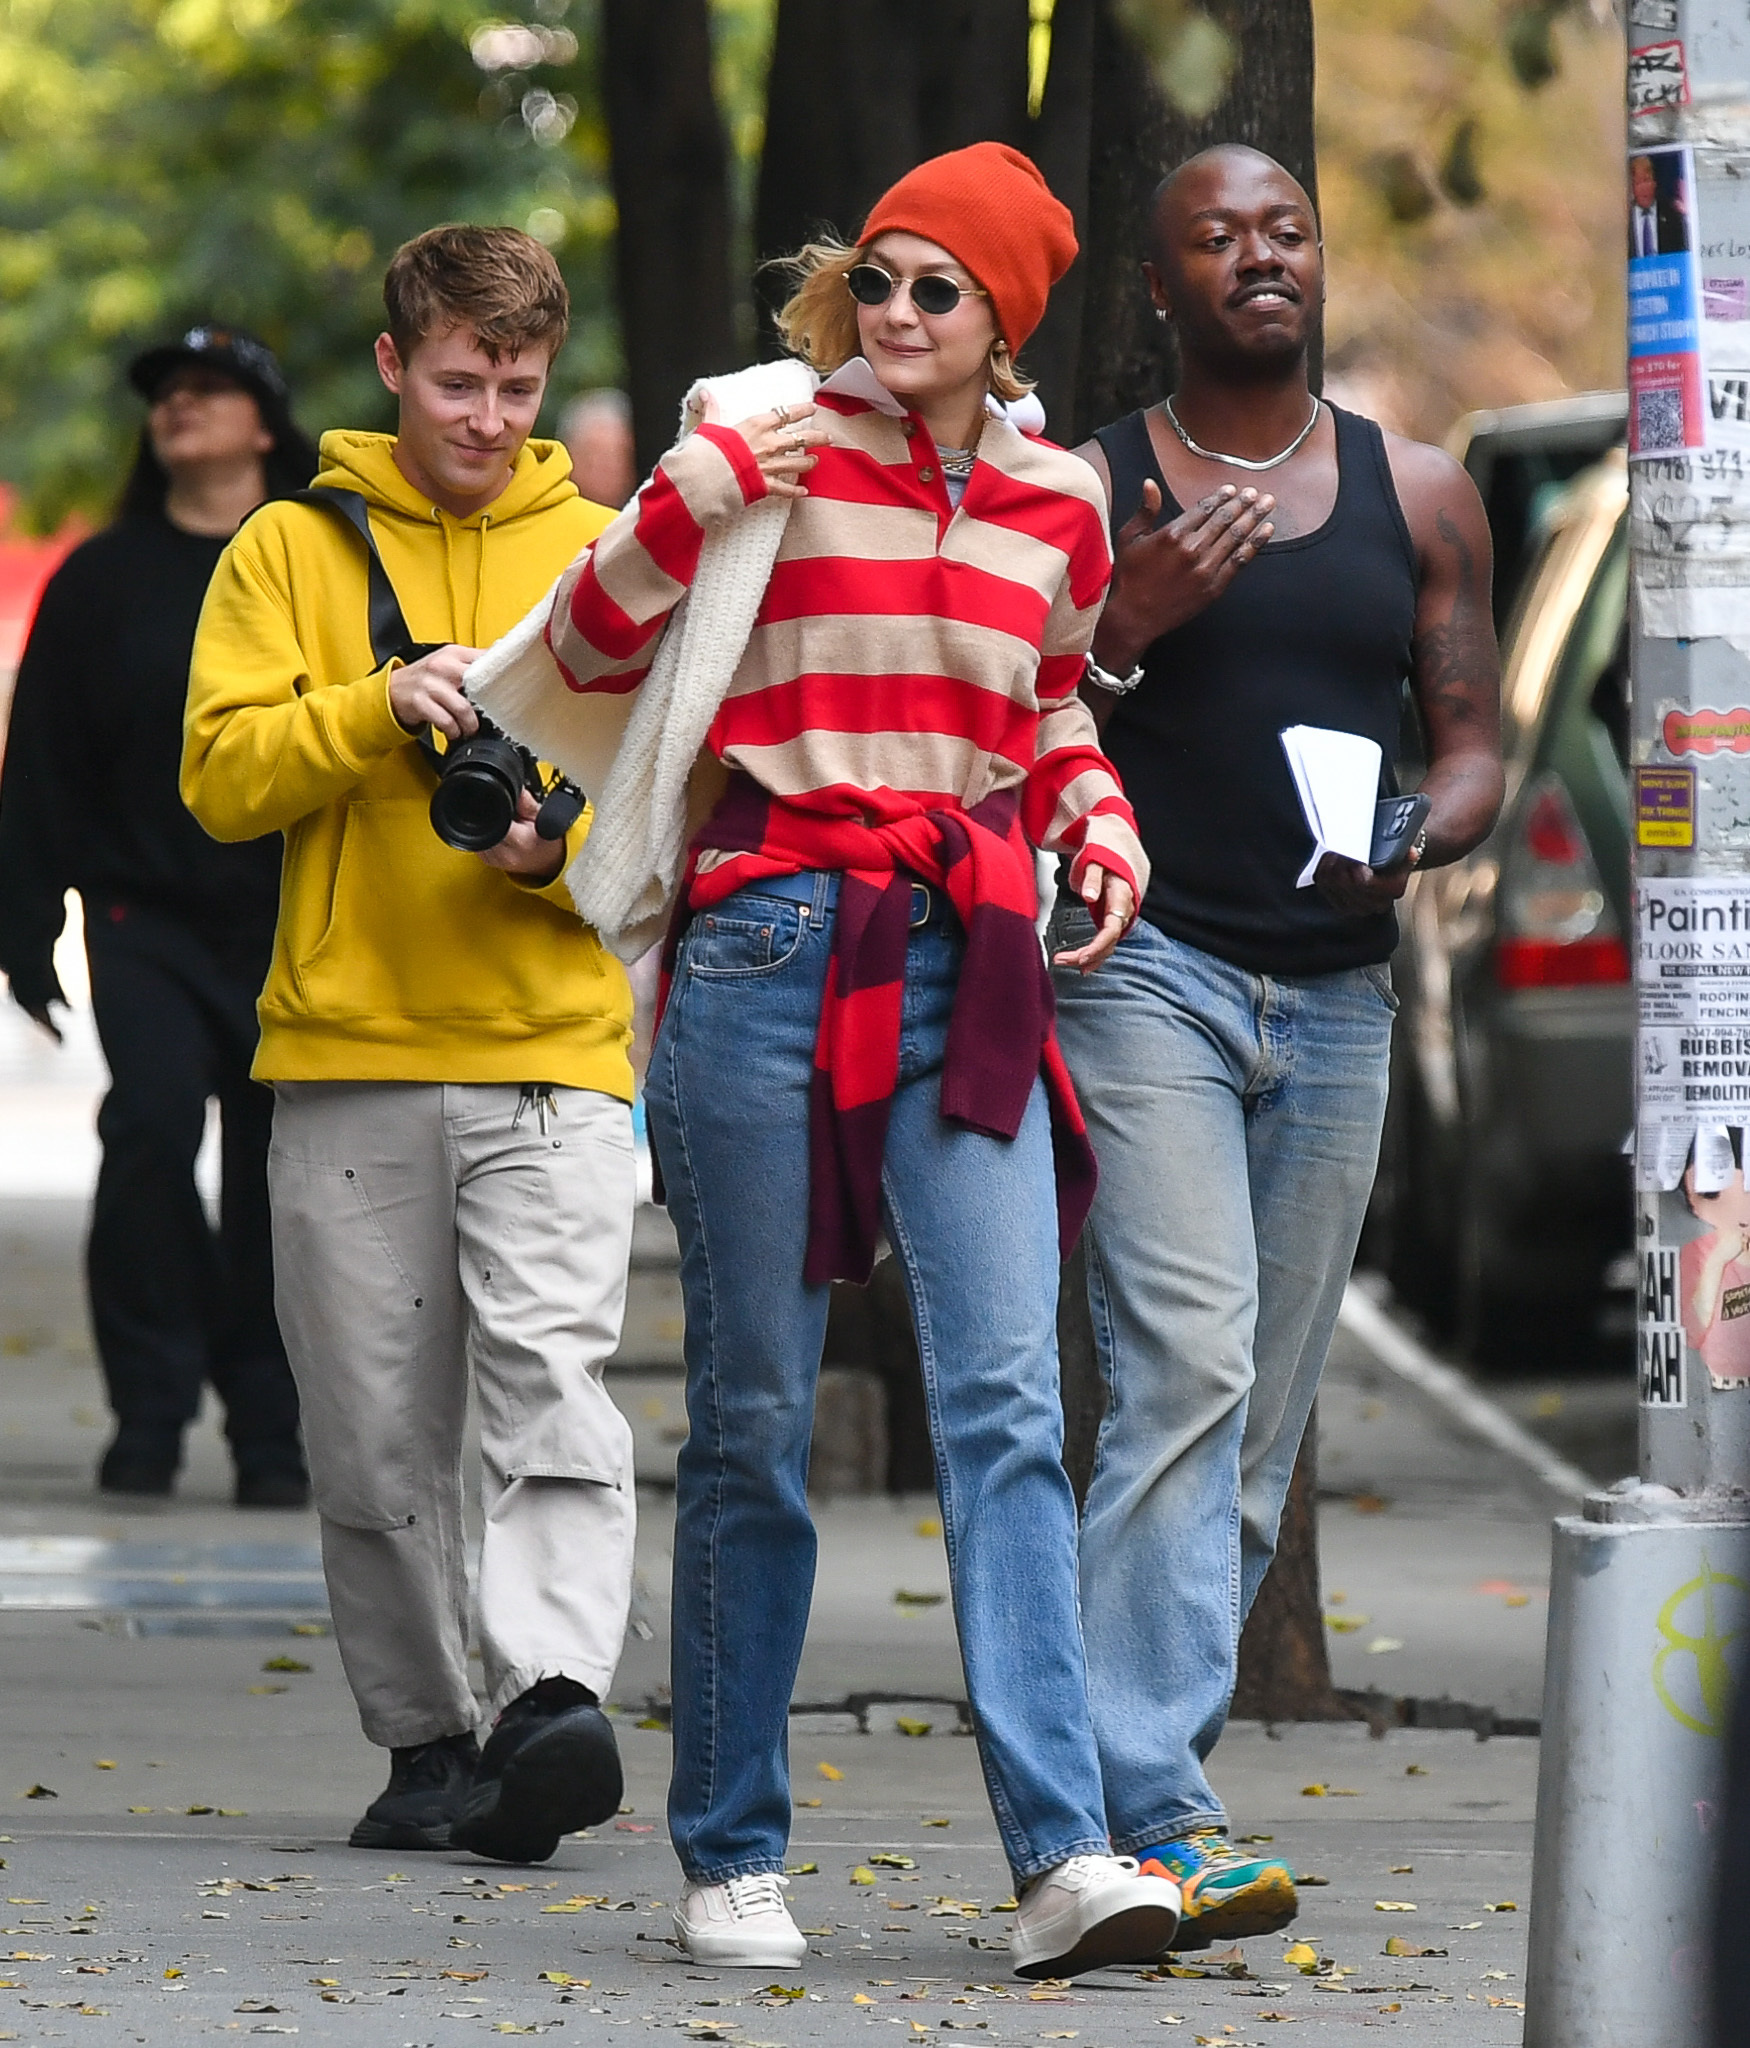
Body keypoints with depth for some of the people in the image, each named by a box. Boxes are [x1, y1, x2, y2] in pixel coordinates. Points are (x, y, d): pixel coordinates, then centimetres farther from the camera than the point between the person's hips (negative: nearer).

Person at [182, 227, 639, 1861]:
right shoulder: (292, 551, 9)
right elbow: (221, 777, 0)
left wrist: (567, 849, -13)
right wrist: (380, 708, -16)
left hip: (553, 1057, -1)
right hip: (346, 1060, 1)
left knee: (553, 1382, -19)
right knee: (376, 1429, 3)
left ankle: (553, 1697, -30)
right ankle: (427, 1742, 12)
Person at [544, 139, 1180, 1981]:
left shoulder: (1056, 510, 12)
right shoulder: (772, 464, 1)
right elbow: (594, 652, 6)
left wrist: (1099, 826, 7)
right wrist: (696, 503, -10)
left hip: (966, 970, 2)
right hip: (772, 948, -2)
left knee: (1006, 1399, -10)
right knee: (752, 1414, 2)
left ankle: (1062, 1857, -17)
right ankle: (729, 1853, 12)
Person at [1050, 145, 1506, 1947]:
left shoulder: (1419, 497, 13)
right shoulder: (1082, 494, 3)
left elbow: (1474, 745, 14)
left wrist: (1425, 832, -8)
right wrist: (1129, 631, -13)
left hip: (1337, 996, 5)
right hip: (1146, 969, -5)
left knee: (1261, 1422, 6)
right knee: (1187, 1374, -19)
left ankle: (1131, 1798, 15)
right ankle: (1153, 1816, -24)